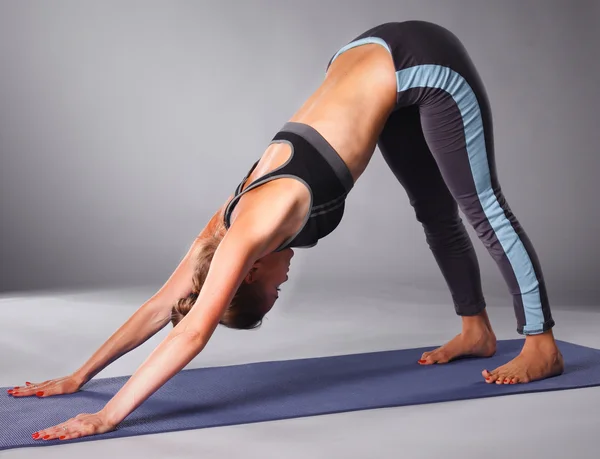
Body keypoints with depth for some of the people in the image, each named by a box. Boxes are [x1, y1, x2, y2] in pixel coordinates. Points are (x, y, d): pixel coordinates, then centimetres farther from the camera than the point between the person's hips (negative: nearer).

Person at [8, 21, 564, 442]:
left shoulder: (253, 227, -22)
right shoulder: (235, 220, -3)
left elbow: (193, 332, -25)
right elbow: (160, 305, 2)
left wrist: (109, 416, -24)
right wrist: (79, 376, 4)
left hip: (421, 63, -7)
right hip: (378, 63, 7)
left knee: (482, 204, -1)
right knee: (435, 209, 15)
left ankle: (542, 346, 10)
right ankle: (477, 332, 30)